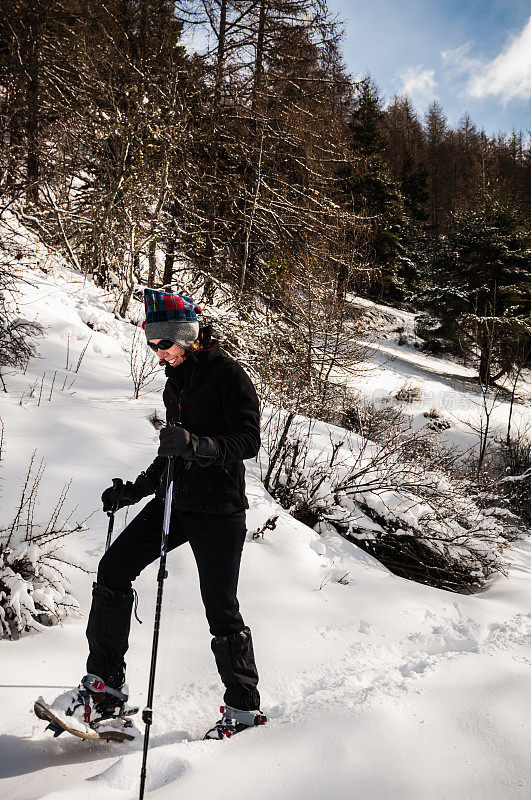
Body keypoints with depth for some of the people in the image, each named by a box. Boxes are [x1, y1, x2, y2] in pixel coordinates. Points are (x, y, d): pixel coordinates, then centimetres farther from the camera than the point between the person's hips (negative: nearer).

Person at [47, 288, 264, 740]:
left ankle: (244, 707, 19)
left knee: (221, 609, -2)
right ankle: (106, 686, 7)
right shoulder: (175, 383, 17)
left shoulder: (227, 373, -9)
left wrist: (196, 444, -33)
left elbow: (248, 440, -18)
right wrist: (135, 490, 18)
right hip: (177, 500, 8)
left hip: (219, 508, -8)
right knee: (114, 570, -3)